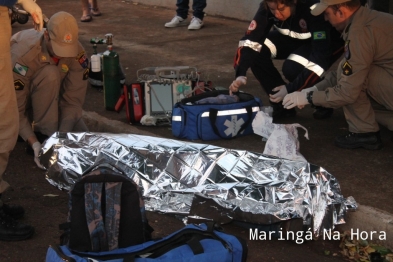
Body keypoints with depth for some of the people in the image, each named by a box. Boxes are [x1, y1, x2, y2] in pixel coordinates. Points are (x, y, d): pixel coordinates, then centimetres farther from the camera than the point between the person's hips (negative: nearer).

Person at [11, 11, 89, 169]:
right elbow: (14, 108, -30)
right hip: (26, 103, -4)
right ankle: (45, 136, -24)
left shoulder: (77, 53, -21)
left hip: (50, 101, 4)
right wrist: (35, 144, -39)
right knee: (50, 74, -34)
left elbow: (73, 101, -19)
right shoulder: (24, 54, -33)